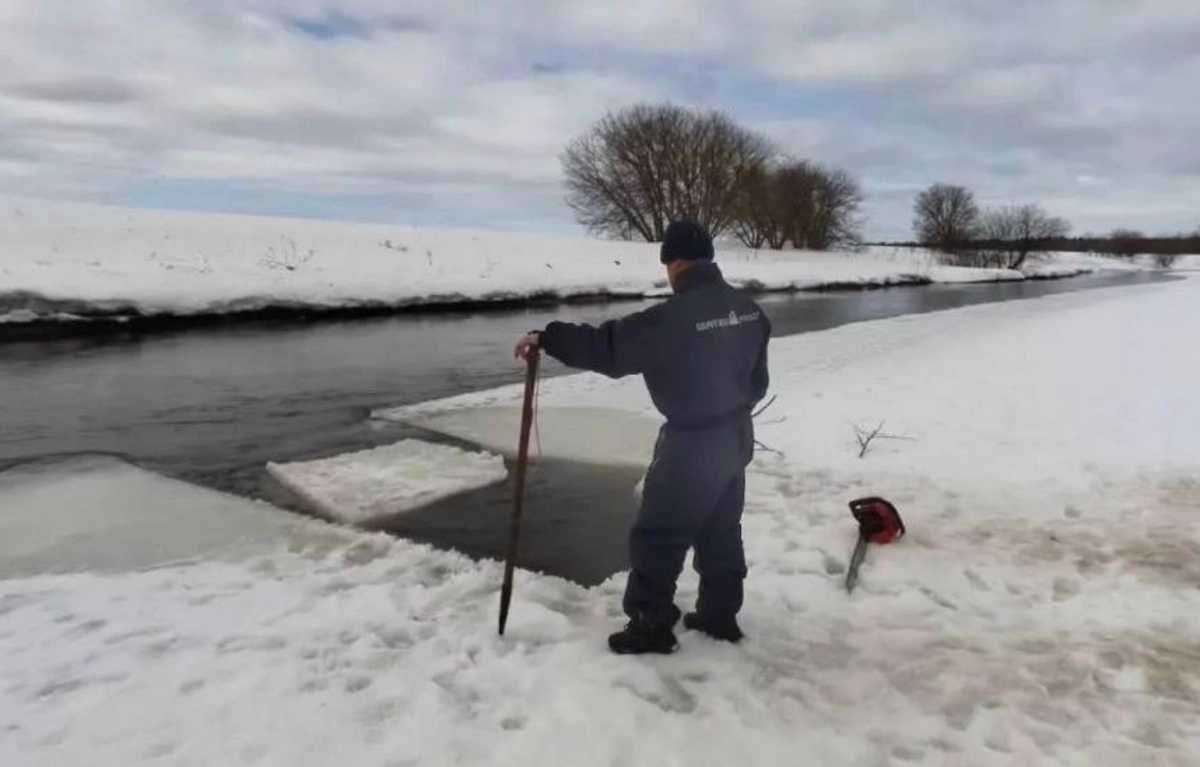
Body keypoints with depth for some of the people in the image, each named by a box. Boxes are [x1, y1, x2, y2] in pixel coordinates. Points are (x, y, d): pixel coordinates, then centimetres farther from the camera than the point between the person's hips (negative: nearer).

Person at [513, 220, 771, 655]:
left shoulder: (673, 318, -22)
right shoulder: (747, 310, 3)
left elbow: (607, 346, -22)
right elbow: (758, 381, 12)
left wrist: (546, 338, -15)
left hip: (690, 446, -8)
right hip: (736, 440, 8)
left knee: (656, 537, 5)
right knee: (722, 532, 20)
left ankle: (651, 627, 13)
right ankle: (720, 615, 31)